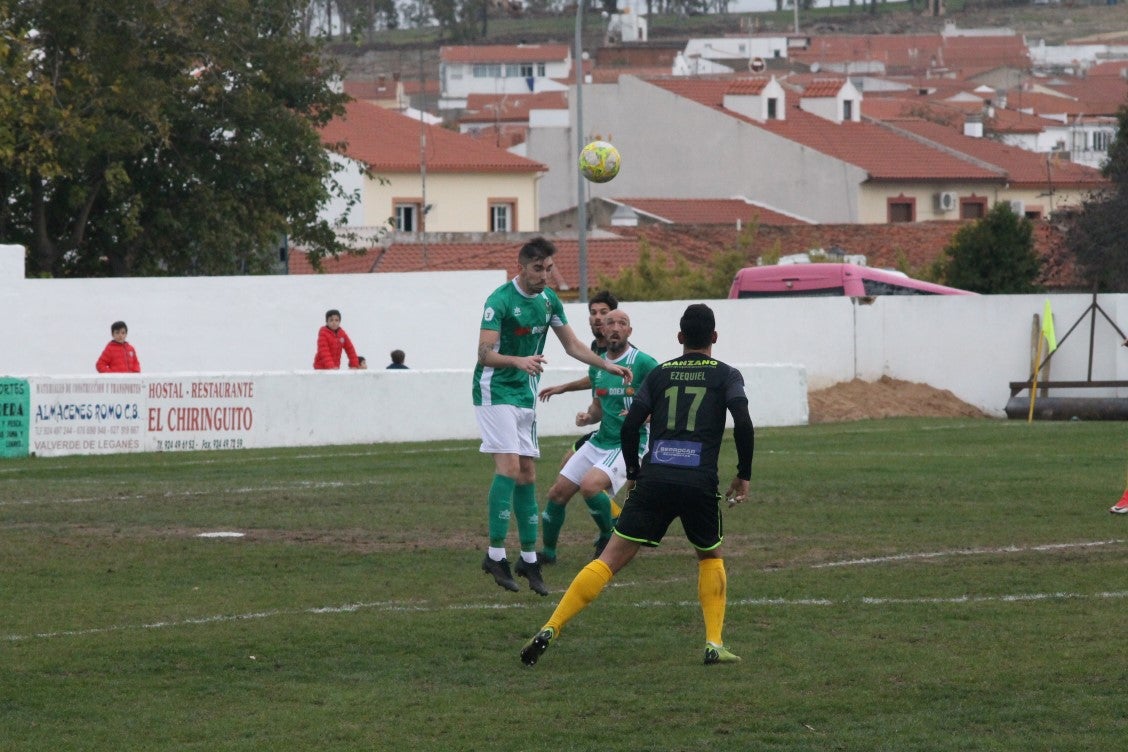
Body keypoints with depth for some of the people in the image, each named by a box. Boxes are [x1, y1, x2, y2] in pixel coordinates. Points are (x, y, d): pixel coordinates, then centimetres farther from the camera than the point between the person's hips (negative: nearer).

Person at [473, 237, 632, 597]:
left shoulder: (548, 300, 6)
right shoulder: (500, 300, -16)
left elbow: (572, 345, 18)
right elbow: (485, 353, -23)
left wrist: (608, 366, 11)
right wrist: (519, 361, -40)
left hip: (526, 395, 7)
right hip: (495, 390, -7)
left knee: (527, 474, 5)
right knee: (509, 466, -18)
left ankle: (529, 558, 10)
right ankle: (495, 554, -16)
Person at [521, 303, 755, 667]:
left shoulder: (660, 373, 16)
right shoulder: (726, 375, 10)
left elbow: (630, 425, 9)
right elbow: (743, 423, -4)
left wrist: (633, 474, 21)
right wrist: (743, 476, 7)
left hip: (653, 477, 1)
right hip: (700, 483, -1)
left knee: (611, 559, -2)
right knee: (711, 557, 24)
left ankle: (550, 629, -15)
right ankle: (714, 644, 12)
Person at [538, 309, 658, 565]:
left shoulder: (644, 363, -11)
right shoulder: (597, 366, 10)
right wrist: (587, 416, 1)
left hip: (629, 444, -7)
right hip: (599, 441, 7)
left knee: (590, 484, -28)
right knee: (558, 493, 2)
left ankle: (609, 539, -4)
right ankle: (548, 551, 21)